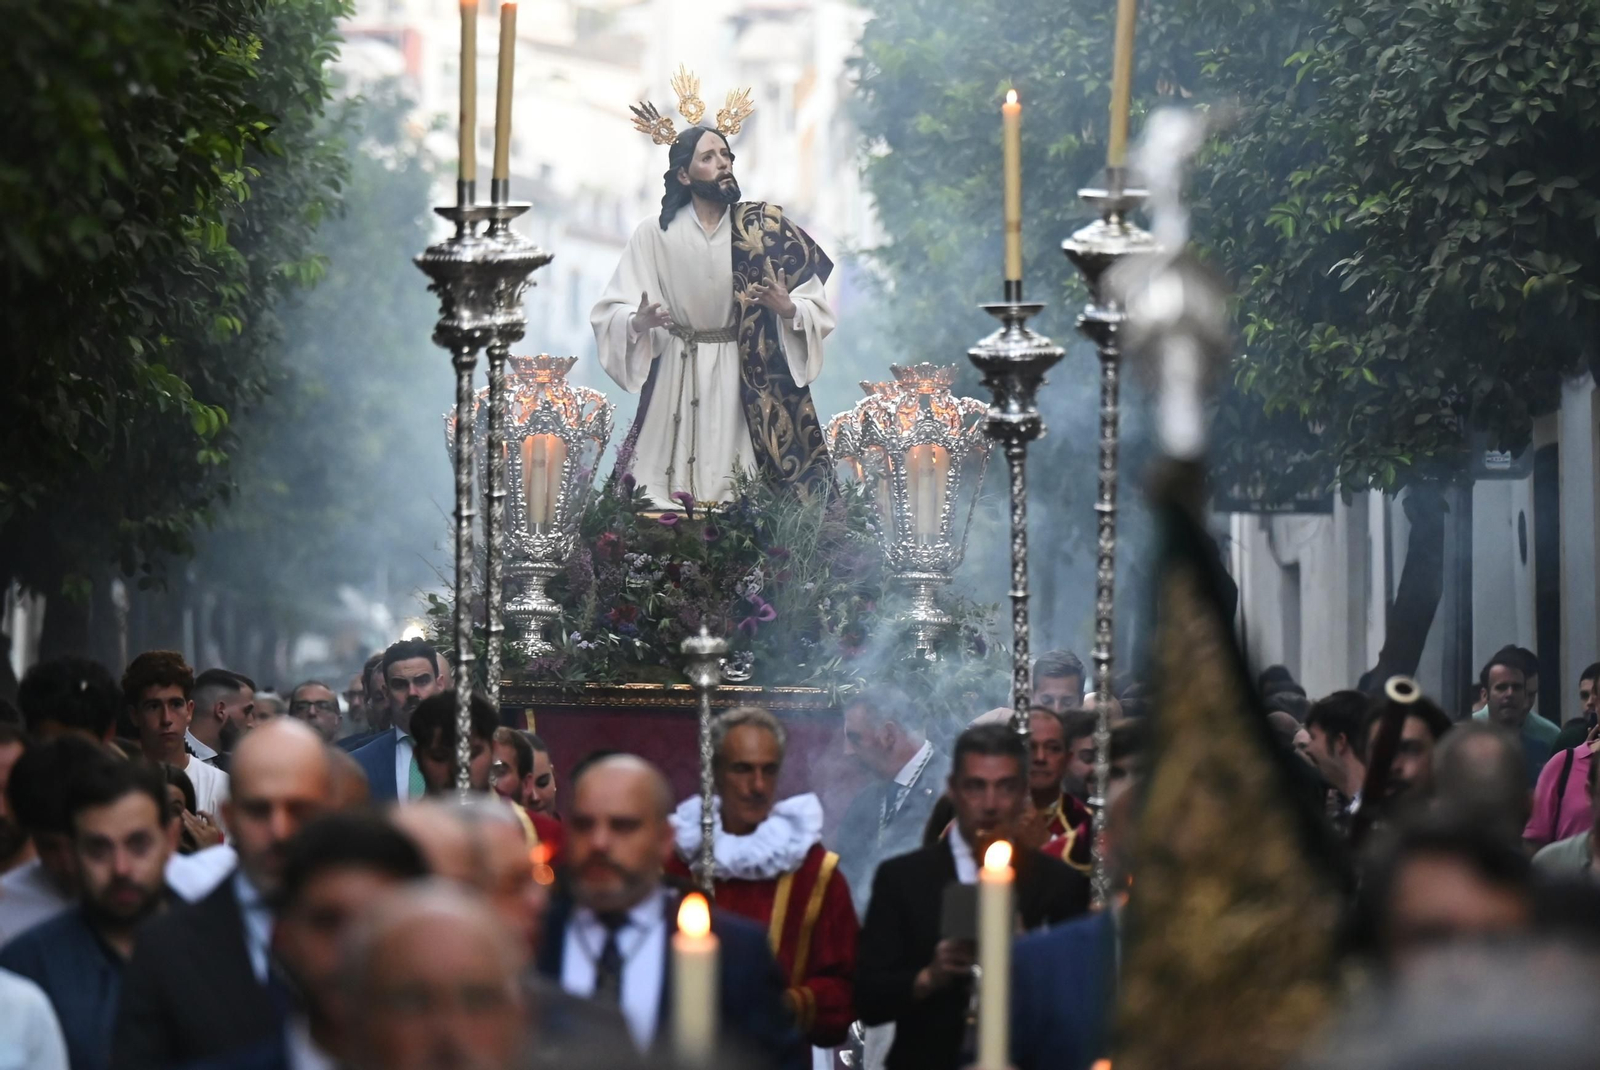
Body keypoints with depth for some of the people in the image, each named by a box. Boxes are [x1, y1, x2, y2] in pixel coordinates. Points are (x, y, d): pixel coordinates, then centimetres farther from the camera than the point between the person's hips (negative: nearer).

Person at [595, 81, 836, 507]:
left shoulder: (762, 229, 1)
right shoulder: (655, 235, -1)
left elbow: (815, 306, 1)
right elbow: (610, 313, -1)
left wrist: (788, 309, -21)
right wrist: (637, 322, -22)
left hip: (746, 381, 0)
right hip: (675, 383, 0)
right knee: (668, 507, -5)